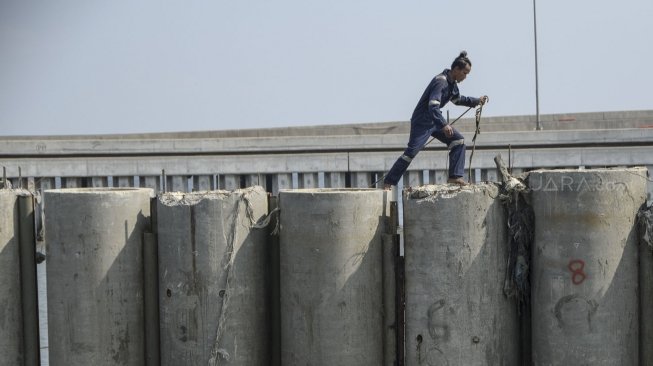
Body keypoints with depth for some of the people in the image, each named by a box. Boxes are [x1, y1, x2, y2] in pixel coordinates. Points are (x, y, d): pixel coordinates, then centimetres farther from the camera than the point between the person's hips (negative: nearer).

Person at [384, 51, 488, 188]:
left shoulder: (452, 83, 7)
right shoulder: (440, 81, -23)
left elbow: (457, 99, 29)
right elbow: (433, 106, -34)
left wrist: (477, 101, 20)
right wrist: (444, 125, -43)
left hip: (434, 121, 9)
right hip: (422, 121, -9)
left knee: (458, 140, -2)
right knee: (411, 152, -13)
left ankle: (455, 177, -3)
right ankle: (388, 182, -5)